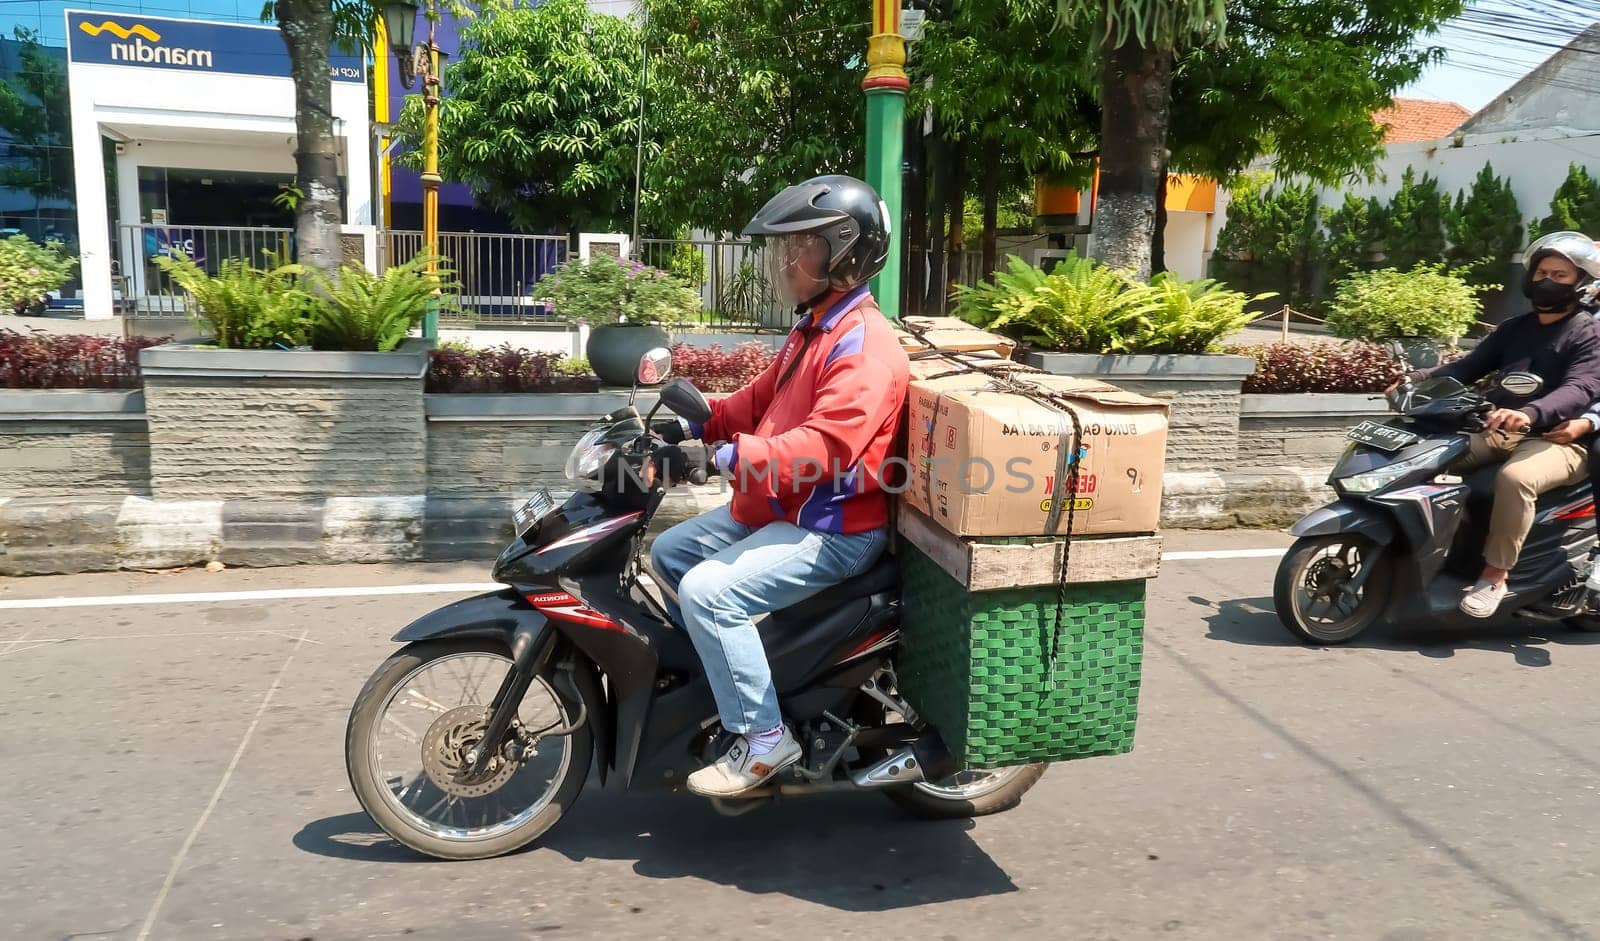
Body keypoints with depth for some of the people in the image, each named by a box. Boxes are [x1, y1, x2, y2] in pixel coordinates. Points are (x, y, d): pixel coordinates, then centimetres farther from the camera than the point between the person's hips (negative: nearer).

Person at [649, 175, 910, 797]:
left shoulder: (864, 345, -20)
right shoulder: (812, 329, 14)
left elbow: (824, 444, -32)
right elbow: (760, 399, 21)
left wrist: (734, 457, -37)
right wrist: (695, 425, 7)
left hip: (832, 528, -11)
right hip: (776, 507, 11)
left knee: (708, 591, -25)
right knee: (669, 553, 16)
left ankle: (763, 739, -12)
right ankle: (709, 674, 28)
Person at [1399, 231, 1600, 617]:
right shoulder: (1514, 328, 19)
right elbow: (1468, 367, 12)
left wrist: (1530, 413, -41)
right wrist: (1418, 378, -10)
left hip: (1555, 440, -7)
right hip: (1498, 433, 7)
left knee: (1514, 478, -38)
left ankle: (1494, 577, -28)